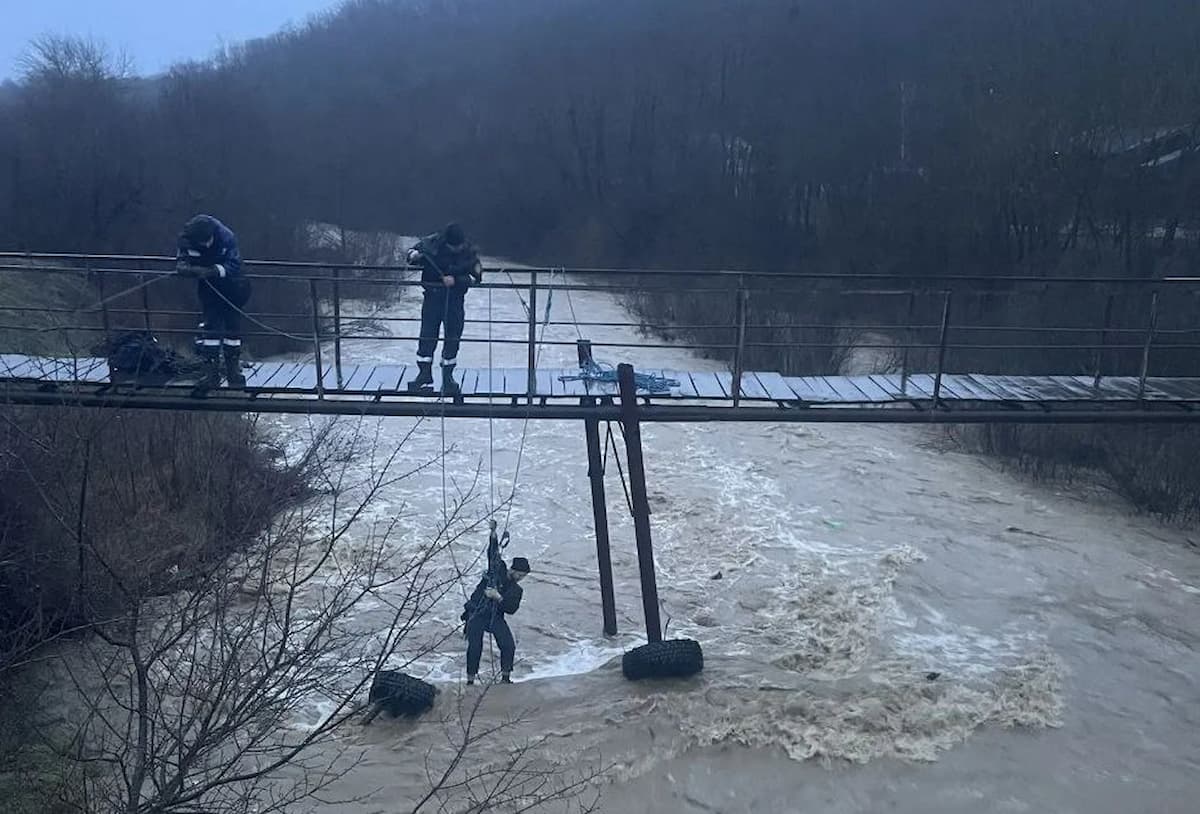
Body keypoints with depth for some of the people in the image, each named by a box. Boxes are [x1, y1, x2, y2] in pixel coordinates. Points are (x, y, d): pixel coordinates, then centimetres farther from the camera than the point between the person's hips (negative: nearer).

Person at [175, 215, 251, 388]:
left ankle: (234, 369, 14)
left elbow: (234, 264, -25)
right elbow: (180, 261, -8)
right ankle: (211, 371, -1)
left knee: (233, 324, 3)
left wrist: (213, 271, -40)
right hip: (207, 286, 1)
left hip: (229, 286, -1)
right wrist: (186, 268, -31)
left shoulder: (227, 237, -25)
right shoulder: (187, 239, -18)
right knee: (209, 324, -5)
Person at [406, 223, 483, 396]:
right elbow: (412, 252, 3)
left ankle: (447, 376, 16)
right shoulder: (432, 243, -8)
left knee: (453, 337, 4)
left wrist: (456, 280, -25)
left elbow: (476, 277, -11)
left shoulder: (469, 252, -7)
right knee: (427, 335, -2)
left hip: (455, 299, 0)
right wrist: (414, 256, -22)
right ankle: (425, 372, 10)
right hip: (432, 296, 0)